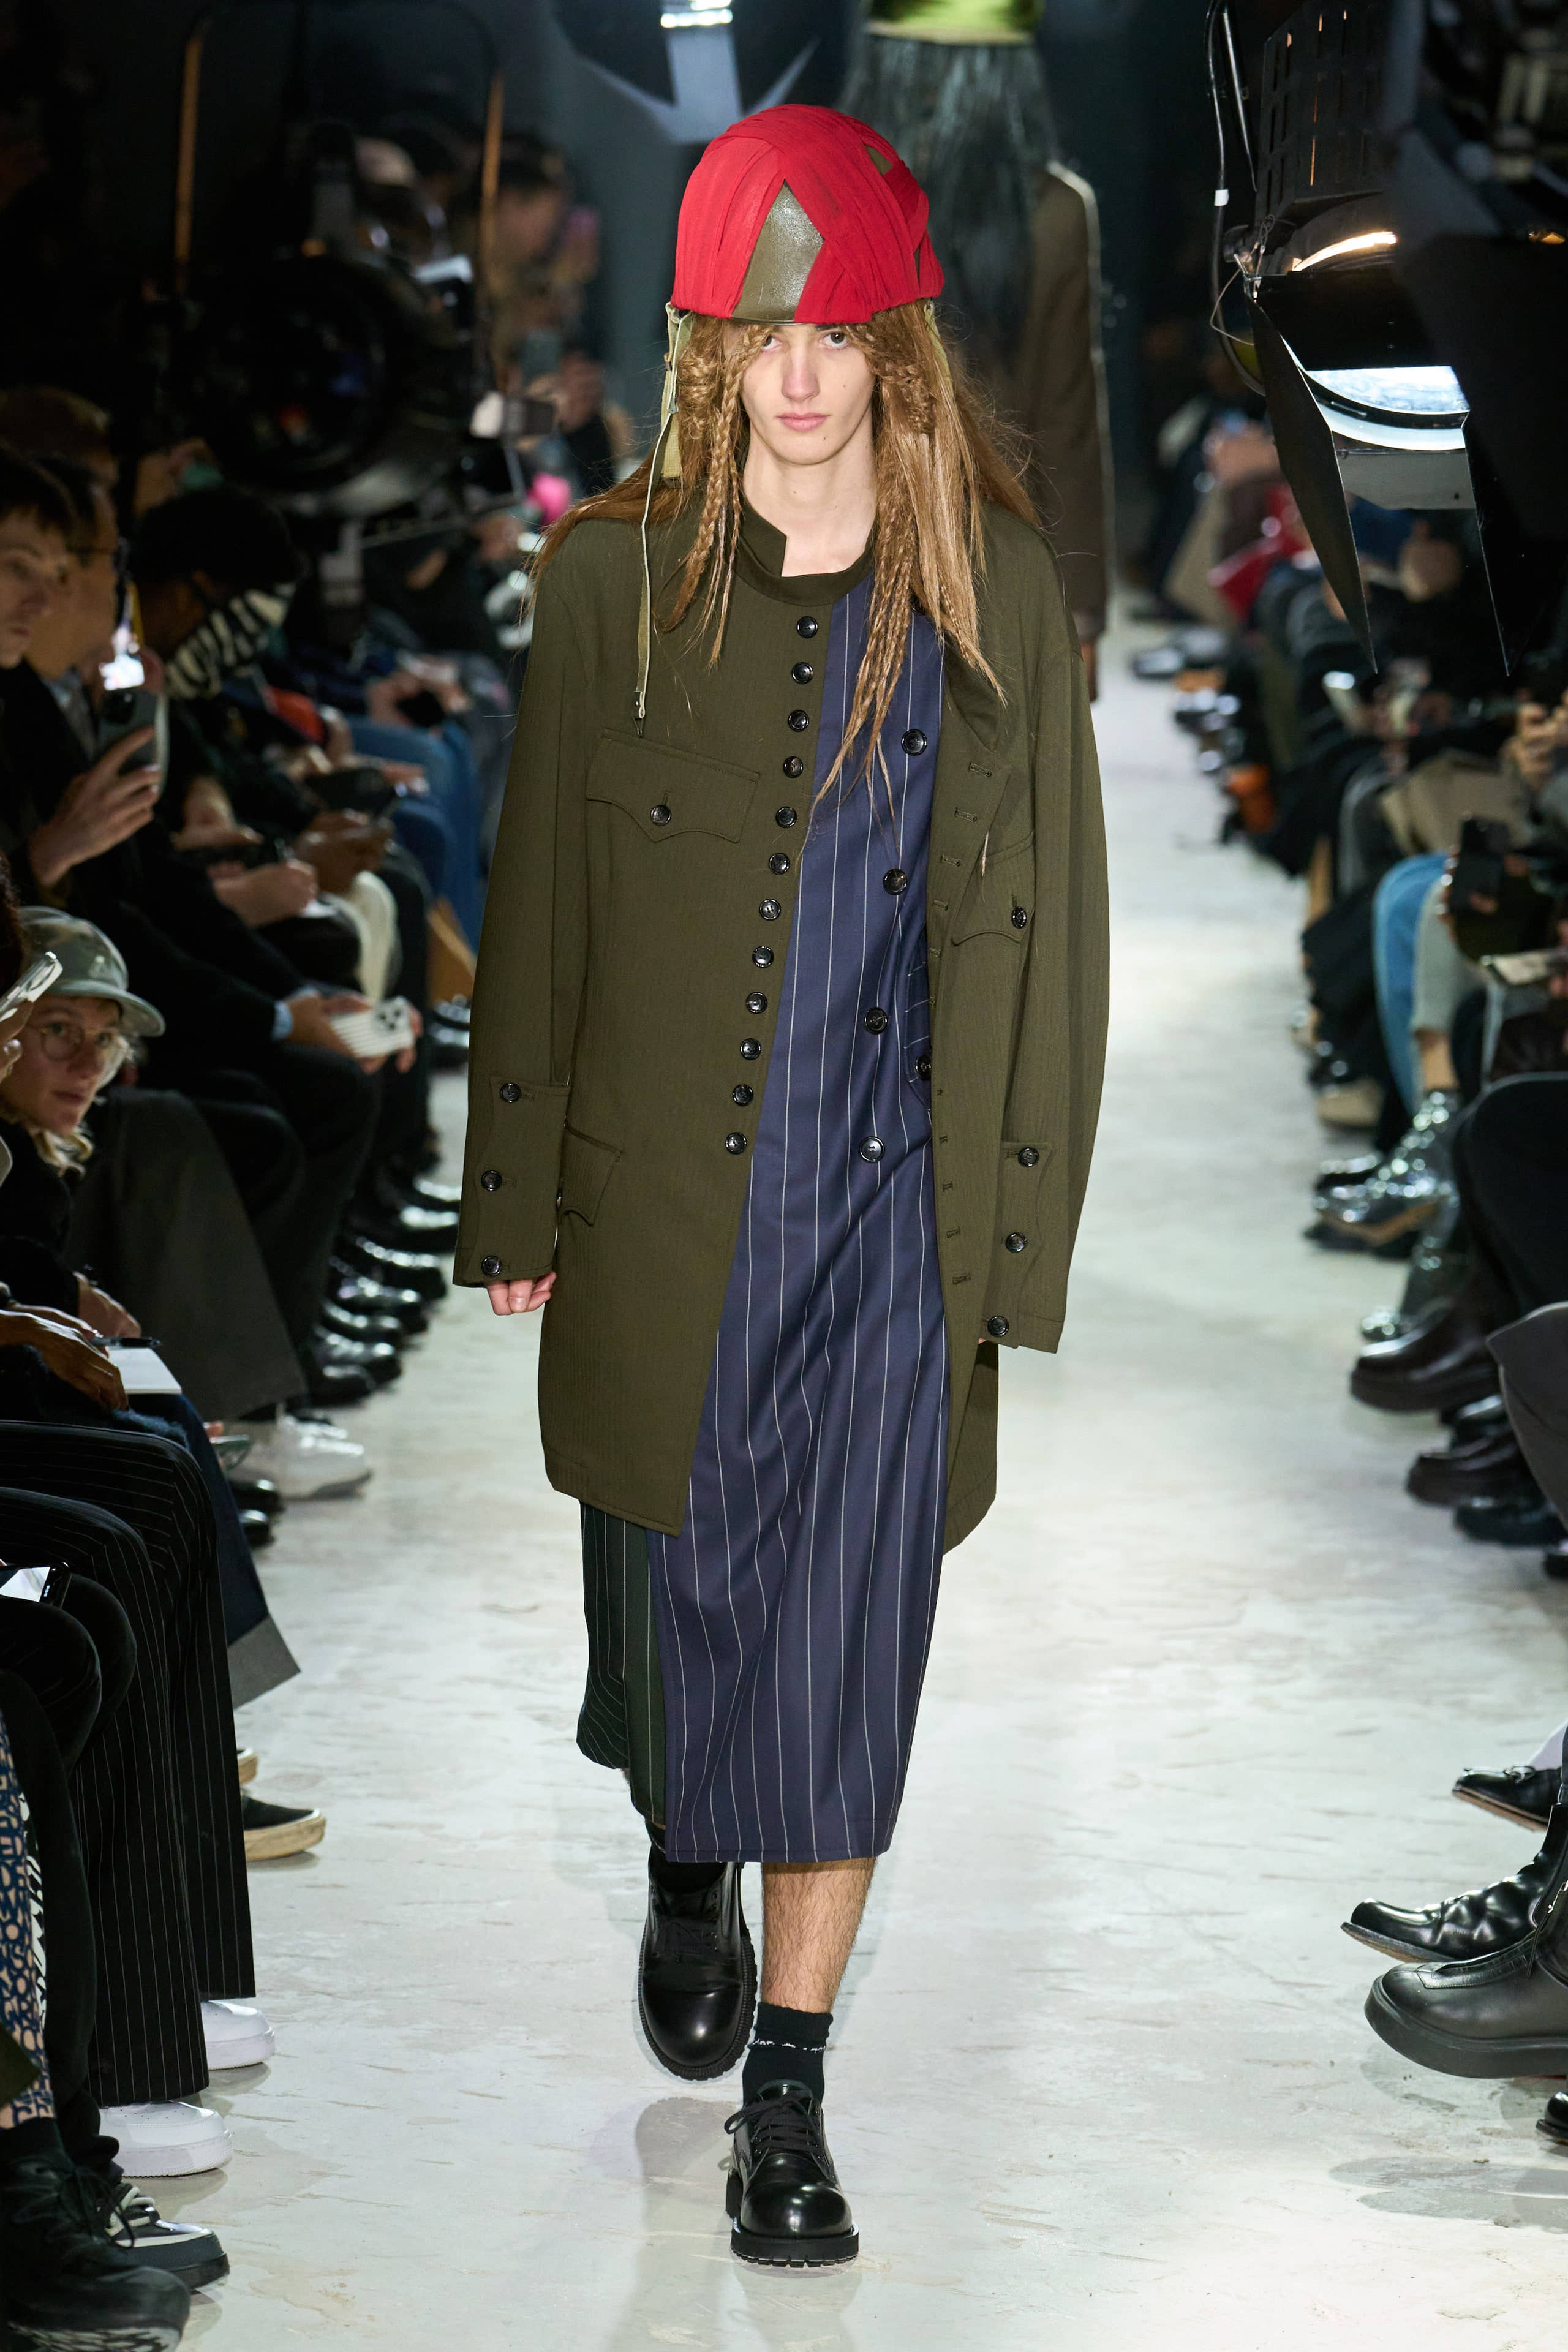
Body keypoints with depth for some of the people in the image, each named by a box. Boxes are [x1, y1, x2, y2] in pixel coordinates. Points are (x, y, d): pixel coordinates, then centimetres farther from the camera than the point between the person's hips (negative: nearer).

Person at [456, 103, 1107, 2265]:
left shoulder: (996, 588, -1)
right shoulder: (614, 576, -2)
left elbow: (1045, 915, 3)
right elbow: (539, 896, 3)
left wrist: (1022, 1232, 1)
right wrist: (518, 1205, 4)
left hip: (892, 1214, 0)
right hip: (665, 1205, 0)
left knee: (844, 1643, 0)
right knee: (680, 1589, 13)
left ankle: (789, 2090, 10)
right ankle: (688, 1872, 44)